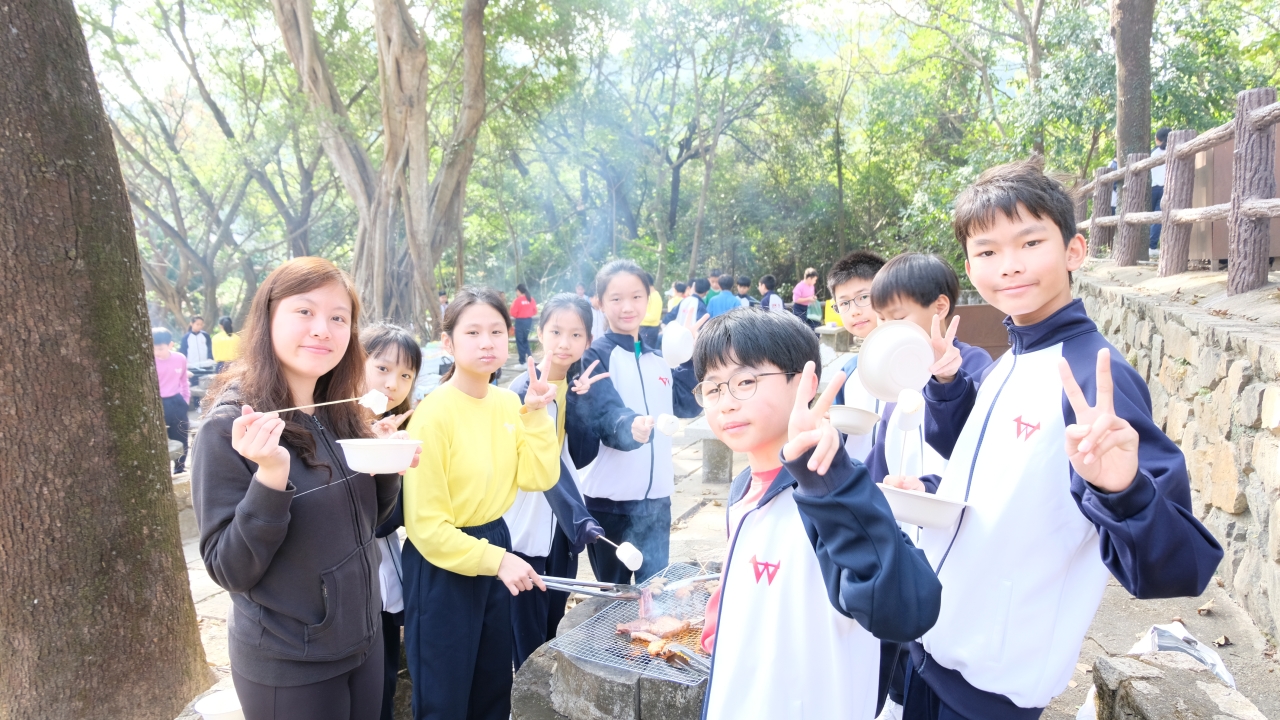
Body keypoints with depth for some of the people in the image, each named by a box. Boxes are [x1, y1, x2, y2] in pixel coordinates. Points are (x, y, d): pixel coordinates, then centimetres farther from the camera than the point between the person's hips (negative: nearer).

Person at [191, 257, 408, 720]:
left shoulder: (343, 415, 0)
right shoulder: (230, 426, -18)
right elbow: (230, 571, -18)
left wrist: (388, 470, -8)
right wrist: (271, 474, -31)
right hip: (288, 667, -6)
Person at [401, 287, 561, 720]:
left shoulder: (508, 403, 1)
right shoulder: (434, 414, -20)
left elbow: (538, 479, -5)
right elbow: (425, 523, -19)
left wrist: (535, 415, -11)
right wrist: (496, 559, -21)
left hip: (494, 545, 7)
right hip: (442, 566, -6)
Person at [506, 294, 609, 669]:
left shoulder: (581, 385, 4)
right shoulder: (523, 390, -15)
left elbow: (584, 455, -8)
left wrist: (578, 401, -16)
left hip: (565, 523, 6)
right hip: (525, 529, -6)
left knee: (554, 630, 20)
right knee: (528, 642, 4)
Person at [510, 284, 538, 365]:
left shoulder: (517, 300, -13)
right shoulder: (531, 299, 3)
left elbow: (513, 313, -12)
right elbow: (535, 311, 8)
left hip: (520, 321, -6)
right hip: (529, 321, 6)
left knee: (520, 341, 3)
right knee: (525, 340, 21)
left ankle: (523, 362, 3)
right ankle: (529, 356, 13)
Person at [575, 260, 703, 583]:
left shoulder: (659, 356, 8)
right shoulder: (595, 355, -9)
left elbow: (686, 406, 10)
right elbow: (604, 415, -22)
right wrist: (629, 426, -44)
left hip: (657, 494, 5)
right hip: (611, 496, -4)